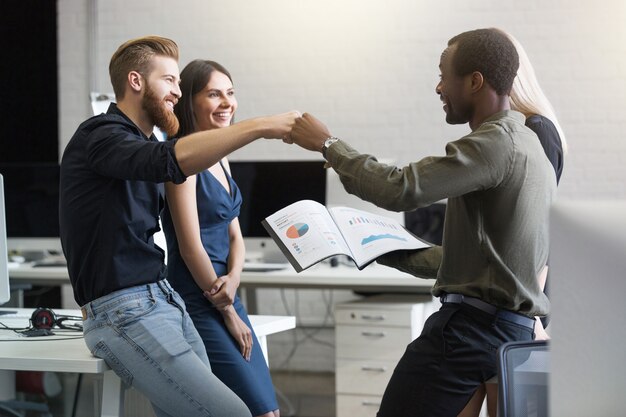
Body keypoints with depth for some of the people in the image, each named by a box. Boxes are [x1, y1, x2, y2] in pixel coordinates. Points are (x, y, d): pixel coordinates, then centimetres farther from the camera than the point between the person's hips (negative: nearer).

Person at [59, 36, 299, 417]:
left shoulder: (143, 142, 20)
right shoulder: (100, 136, -10)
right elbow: (173, 159, -30)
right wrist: (259, 127, -30)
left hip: (165, 298, 9)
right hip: (125, 311, -9)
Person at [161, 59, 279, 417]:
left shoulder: (220, 160, 14)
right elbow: (190, 245, -16)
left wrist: (233, 279, -8)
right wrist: (228, 313, -9)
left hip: (224, 295, 9)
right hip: (197, 303, -9)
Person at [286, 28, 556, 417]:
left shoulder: (495, 142, -14)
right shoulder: (528, 144, 18)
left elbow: (400, 189, -22)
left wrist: (328, 144, -10)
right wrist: (388, 254, 25)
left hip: (473, 325, -10)